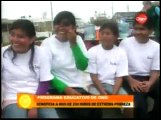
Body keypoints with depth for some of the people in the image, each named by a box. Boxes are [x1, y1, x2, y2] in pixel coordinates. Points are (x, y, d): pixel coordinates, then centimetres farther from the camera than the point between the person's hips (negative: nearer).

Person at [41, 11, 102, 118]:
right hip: (58, 89, -4)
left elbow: (83, 66, -5)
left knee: (96, 111, -17)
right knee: (82, 112, -26)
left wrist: (73, 44, -13)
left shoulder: (78, 40, 7)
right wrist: (66, 89, -21)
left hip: (78, 88, 4)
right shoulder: (47, 43, -5)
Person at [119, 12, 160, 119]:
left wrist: (150, 83, -17)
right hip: (131, 78, -3)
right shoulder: (125, 43, 0)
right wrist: (130, 80, -18)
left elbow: (156, 70, 4)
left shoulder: (156, 46, 6)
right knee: (140, 101, -31)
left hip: (149, 79, 3)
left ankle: (154, 115, 3)